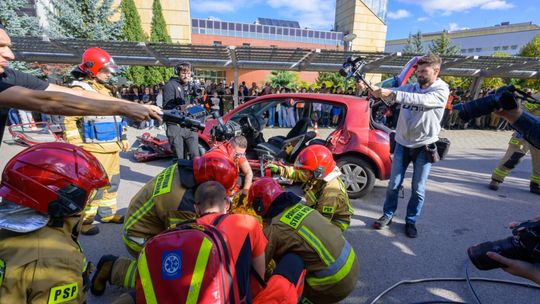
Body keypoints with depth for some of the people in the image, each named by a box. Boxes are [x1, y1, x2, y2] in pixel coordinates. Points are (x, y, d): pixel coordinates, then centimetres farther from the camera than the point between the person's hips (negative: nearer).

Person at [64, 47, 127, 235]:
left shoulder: (106, 89, 17)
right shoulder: (79, 89, -9)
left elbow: (116, 115, 24)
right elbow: (69, 121, -14)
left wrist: (123, 137, 22)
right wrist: (76, 146, -17)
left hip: (113, 147, 9)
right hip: (94, 149, -9)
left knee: (112, 182, 16)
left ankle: (107, 213, 31)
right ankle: (83, 220, 9)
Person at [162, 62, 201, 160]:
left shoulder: (191, 86, 16)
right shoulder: (170, 85, -3)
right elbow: (167, 106, -10)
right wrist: (181, 107, -25)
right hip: (175, 125, -4)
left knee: (195, 155, 3)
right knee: (179, 157, 1)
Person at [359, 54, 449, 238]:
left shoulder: (441, 91, -8)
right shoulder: (410, 88, 4)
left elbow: (421, 100, -28)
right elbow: (388, 95, -12)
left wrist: (392, 94, -39)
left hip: (424, 147, -3)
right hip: (402, 144, 3)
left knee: (418, 189, 7)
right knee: (394, 184, 8)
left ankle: (411, 221, 25)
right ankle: (388, 215, 26)